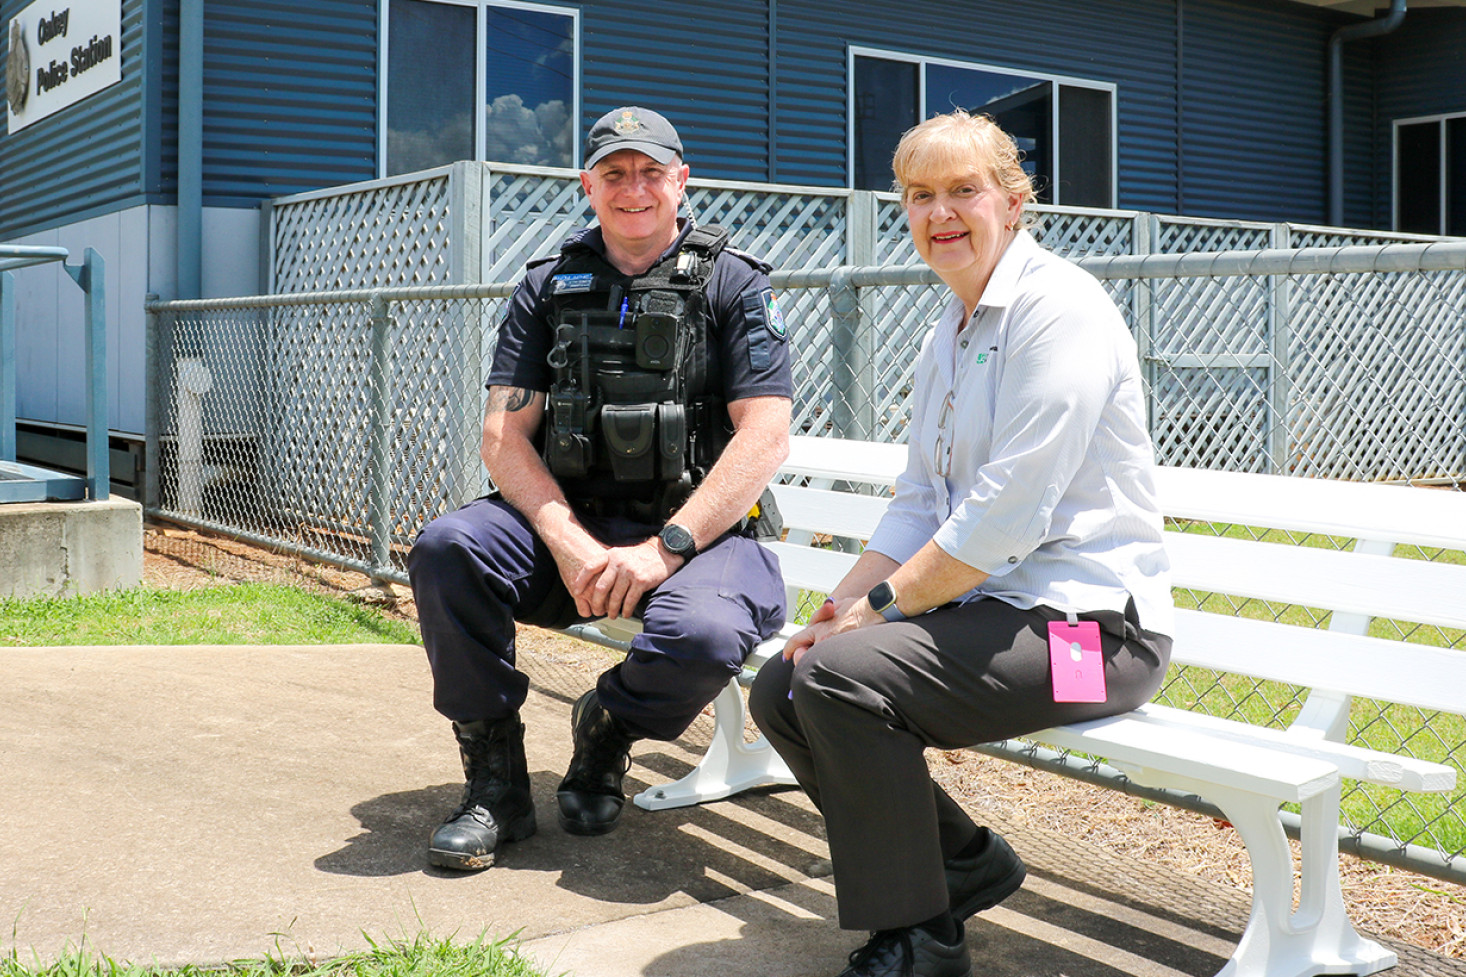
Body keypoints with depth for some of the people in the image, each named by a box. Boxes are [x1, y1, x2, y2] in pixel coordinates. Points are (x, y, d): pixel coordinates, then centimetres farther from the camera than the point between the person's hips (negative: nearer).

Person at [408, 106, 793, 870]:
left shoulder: (734, 285, 3)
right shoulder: (548, 288, 11)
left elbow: (764, 438, -8)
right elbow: (504, 437, 2)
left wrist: (665, 548, -19)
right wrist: (570, 544, -16)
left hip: (696, 531, -2)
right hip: (567, 523, 3)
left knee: (705, 633, -35)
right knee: (445, 549, -25)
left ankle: (608, 729, 3)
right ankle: (495, 779, -8)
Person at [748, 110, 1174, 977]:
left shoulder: (1059, 309, -14)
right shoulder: (948, 336, 16)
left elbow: (1008, 515, -22)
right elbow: (919, 505, 15)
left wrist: (880, 606, -16)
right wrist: (842, 604, -1)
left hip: (1085, 621, -9)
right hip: (985, 607, 9)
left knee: (839, 677, -26)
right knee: (780, 690, 1)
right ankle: (967, 863, 14)